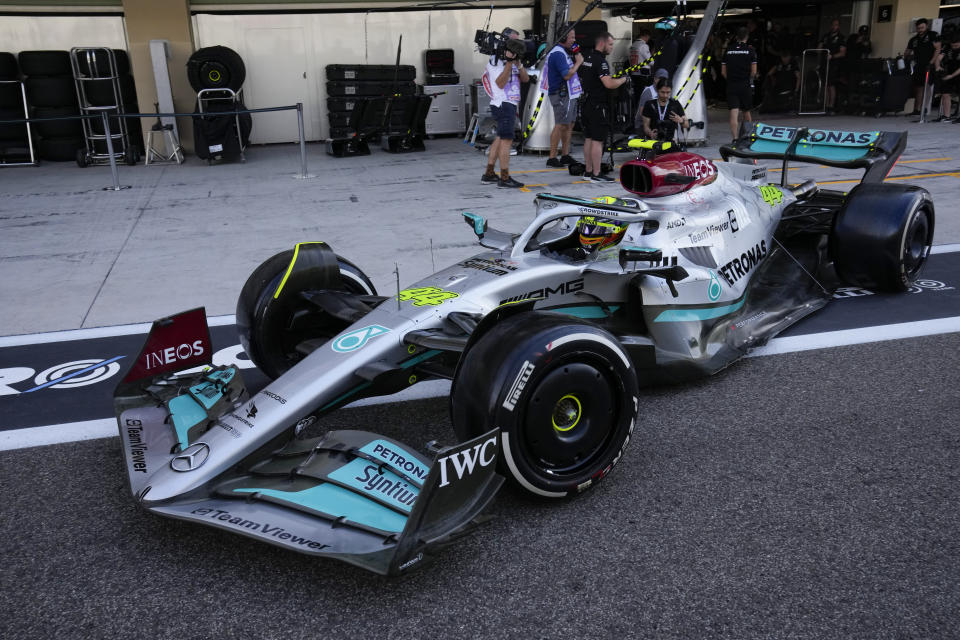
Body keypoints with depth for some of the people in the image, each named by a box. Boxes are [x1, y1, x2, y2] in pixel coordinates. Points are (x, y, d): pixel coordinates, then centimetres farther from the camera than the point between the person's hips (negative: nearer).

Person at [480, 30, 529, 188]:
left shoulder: (512, 60, 18)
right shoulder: (495, 61, -7)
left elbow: (525, 79, 8)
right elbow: (500, 83, -18)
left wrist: (518, 62, -7)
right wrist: (509, 62, -21)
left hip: (510, 105, 10)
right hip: (503, 105, -10)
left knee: (500, 138, 12)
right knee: (507, 140, -12)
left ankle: (489, 175, 18)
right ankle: (504, 178, -11)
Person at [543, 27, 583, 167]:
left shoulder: (564, 52, 17)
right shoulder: (558, 54, -16)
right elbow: (567, 75, -23)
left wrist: (577, 55, 10)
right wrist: (578, 62, -12)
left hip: (570, 94, 11)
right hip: (561, 95, -11)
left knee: (569, 125, 12)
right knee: (560, 126, -9)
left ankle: (565, 155, 18)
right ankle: (552, 158, -6)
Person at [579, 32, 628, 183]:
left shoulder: (587, 59, 14)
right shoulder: (600, 61, -16)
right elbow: (609, 84, -25)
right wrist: (623, 80, -7)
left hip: (587, 104, 10)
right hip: (598, 105, -10)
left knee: (588, 139, 12)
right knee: (598, 140, -7)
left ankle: (588, 171, 17)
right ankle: (596, 174, -5)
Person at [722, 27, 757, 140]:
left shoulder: (728, 50, 5)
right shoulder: (750, 50, -2)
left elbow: (723, 71, 6)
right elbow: (754, 71, -4)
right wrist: (748, 79, 14)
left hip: (731, 85, 1)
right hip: (746, 86, -1)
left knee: (734, 114, -6)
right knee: (746, 112, 15)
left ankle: (735, 138, -17)